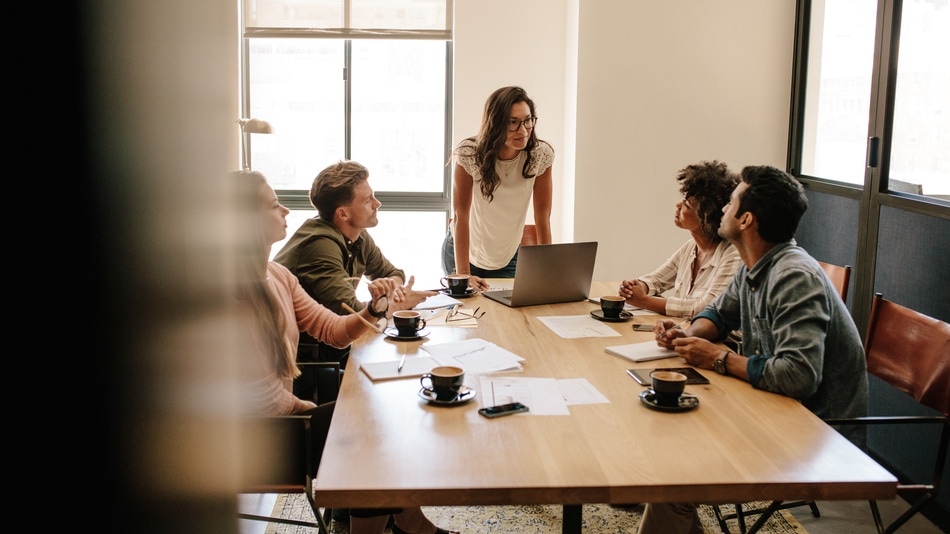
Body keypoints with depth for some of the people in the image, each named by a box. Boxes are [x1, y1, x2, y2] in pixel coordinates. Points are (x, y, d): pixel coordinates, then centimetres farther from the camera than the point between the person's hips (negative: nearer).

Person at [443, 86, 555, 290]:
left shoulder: (541, 155, -19)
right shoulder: (470, 153, -25)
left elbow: (542, 217, -14)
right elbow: (460, 215, -23)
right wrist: (463, 274, -26)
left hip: (508, 258, 2)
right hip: (463, 252, -2)